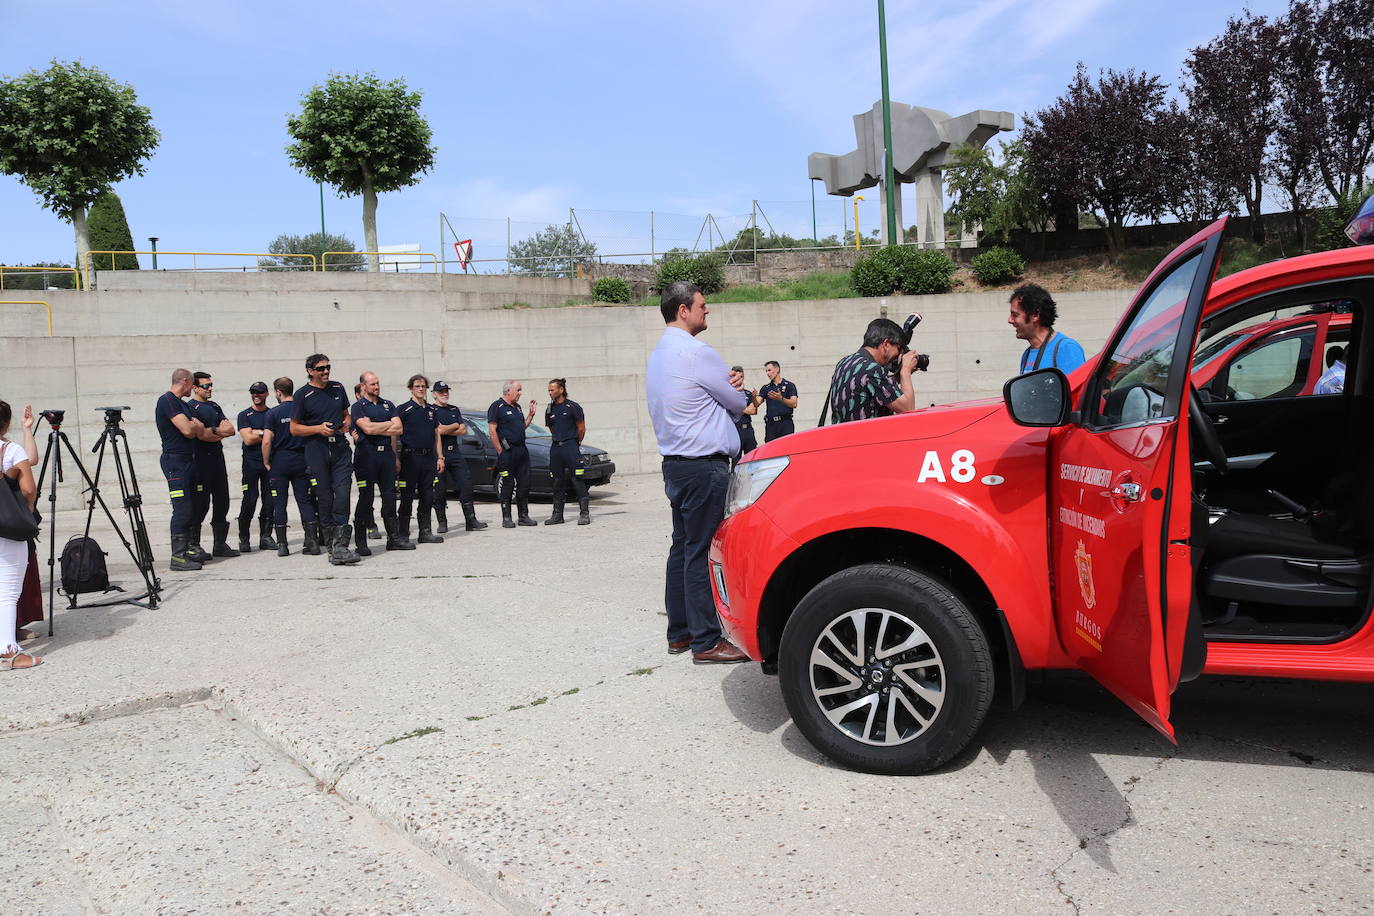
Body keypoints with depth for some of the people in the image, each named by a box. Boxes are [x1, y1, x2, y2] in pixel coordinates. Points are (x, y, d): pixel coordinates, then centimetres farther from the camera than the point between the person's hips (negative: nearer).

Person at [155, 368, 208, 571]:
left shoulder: (181, 403, 20)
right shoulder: (167, 400, -11)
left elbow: (198, 432, 18)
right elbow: (187, 429, -18)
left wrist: (194, 426, -3)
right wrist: (197, 426, 1)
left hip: (188, 459, 10)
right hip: (175, 461, -10)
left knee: (189, 509, 10)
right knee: (182, 509, -11)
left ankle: (186, 551, 14)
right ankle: (178, 557, -9)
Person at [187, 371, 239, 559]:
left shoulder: (214, 407, 18)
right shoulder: (190, 407, -6)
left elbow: (231, 429, 9)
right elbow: (201, 435, -17)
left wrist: (212, 430, -7)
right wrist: (220, 431, -2)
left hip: (217, 458, 8)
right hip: (201, 459, -8)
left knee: (222, 501, 8)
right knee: (201, 503, -8)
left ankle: (220, 544, 15)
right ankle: (193, 545, -2)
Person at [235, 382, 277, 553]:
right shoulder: (244, 415, 6)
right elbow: (248, 439, -6)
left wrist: (257, 433, -6)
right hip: (251, 463, -3)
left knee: (270, 500, 0)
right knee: (249, 500, -8)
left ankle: (265, 537, 7)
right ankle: (244, 539, 0)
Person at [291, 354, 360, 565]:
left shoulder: (338, 388, 14)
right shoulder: (303, 395, 0)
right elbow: (294, 428, 1)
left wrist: (346, 424, 3)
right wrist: (318, 429, -13)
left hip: (340, 447, 3)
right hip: (316, 451, -3)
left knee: (342, 494, -10)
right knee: (325, 498, 1)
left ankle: (339, 546, -12)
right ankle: (332, 545, 11)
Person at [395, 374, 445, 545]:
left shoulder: (431, 409, 15)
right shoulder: (404, 409, -2)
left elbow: (437, 435, 18)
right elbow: (394, 435, -6)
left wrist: (440, 457, 12)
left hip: (429, 457, 5)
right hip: (410, 457, -5)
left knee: (427, 497, 8)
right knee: (407, 497, -2)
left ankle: (425, 532, 15)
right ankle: (403, 534, 3)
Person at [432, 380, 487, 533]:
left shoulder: (454, 409, 16)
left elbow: (463, 431, 7)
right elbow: (439, 430, -15)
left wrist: (445, 429, -5)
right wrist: (455, 426, 0)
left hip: (455, 451, 5)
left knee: (466, 485, 0)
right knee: (440, 489, -1)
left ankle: (471, 521, 3)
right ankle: (442, 522, 10)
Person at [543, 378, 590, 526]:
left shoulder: (573, 407, -4)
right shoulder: (549, 410, 12)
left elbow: (581, 428, 0)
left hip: (571, 446, -6)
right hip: (555, 447, 6)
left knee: (578, 481, -7)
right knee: (558, 482, 8)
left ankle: (584, 513, -5)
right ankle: (557, 515, 13)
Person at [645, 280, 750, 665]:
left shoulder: (658, 355, 17)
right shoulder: (695, 353, -14)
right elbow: (738, 404, -5)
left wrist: (728, 388, 2)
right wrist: (736, 391, 16)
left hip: (675, 463, 10)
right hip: (704, 465, -10)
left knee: (682, 547, 14)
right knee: (701, 553, -6)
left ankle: (679, 633, 22)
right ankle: (706, 642, -1)